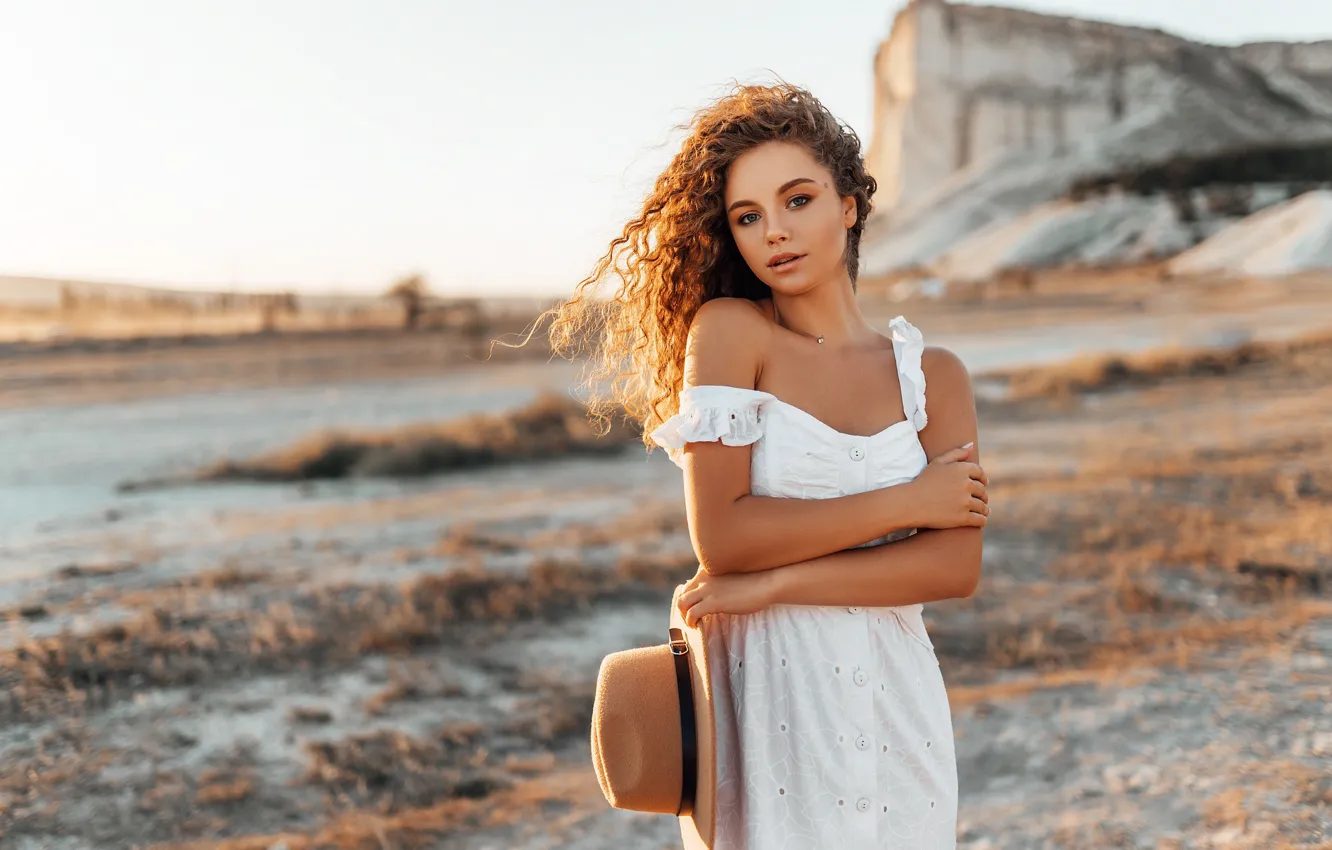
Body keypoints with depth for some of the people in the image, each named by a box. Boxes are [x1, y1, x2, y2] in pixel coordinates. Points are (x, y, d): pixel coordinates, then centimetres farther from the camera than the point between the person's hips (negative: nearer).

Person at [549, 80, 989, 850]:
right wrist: (905, 501, -10)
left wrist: (774, 584, -15)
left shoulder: (933, 375, 4)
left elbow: (958, 566, -7)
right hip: (761, 703, -3)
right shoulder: (728, 331, -4)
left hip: (893, 705, 3)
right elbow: (719, 538, -15)